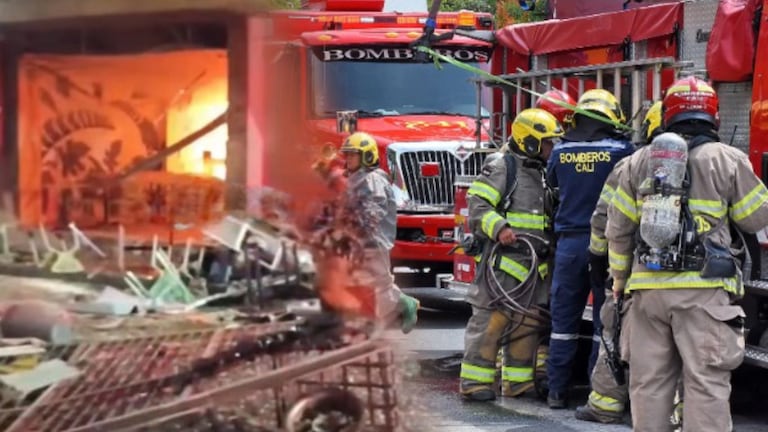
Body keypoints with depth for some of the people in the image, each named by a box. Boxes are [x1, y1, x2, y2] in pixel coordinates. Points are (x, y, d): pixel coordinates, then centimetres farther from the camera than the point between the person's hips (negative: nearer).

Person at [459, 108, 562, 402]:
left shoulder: (541, 174, 21)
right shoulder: (501, 168, -6)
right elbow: (478, 207, -13)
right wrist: (499, 228, -26)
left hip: (533, 265, 9)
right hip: (504, 261, -9)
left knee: (528, 323, 10)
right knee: (491, 320, -9)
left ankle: (518, 381, 18)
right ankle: (475, 382, -6)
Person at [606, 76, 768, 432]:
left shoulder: (639, 162, 9)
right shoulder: (727, 160, -3)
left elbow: (618, 228, 12)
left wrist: (620, 276, 24)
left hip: (648, 289, 4)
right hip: (702, 289, -4)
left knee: (649, 381, 11)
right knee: (706, 383, -4)